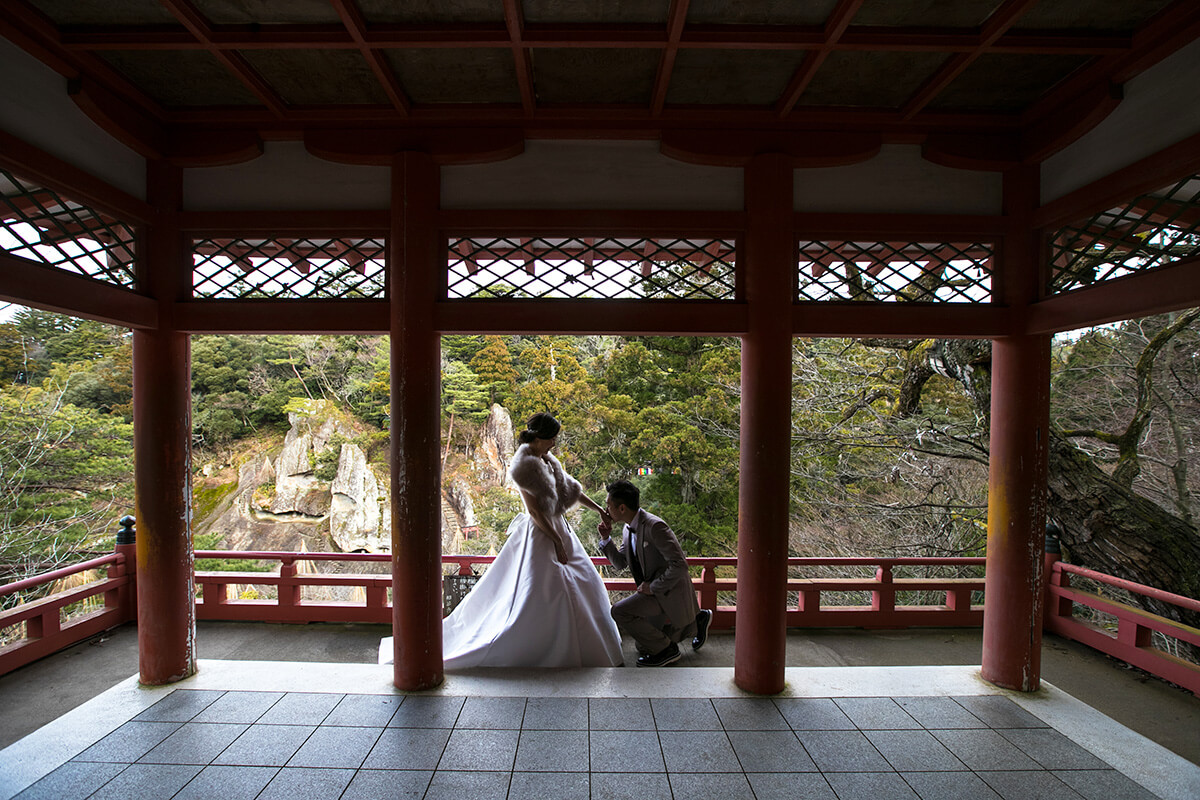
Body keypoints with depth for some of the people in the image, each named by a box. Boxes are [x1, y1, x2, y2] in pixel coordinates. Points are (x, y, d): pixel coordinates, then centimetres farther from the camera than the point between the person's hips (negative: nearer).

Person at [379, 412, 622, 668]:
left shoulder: (545, 458, 7)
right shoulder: (524, 463, -20)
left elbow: (569, 486, 16)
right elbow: (534, 511, -21)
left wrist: (598, 508, 18)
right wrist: (558, 541, -16)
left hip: (557, 529, 10)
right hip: (539, 535, -10)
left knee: (582, 584, 18)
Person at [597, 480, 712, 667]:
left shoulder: (654, 526, -26)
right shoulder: (629, 528, 2)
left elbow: (679, 565, -29)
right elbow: (620, 563, 11)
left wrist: (653, 587, -22)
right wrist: (606, 539, -3)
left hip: (670, 590, -10)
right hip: (653, 589, 10)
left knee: (619, 611, -23)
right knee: (644, 646, 19)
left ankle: (665, 649, -4)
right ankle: (696, 620, 28)